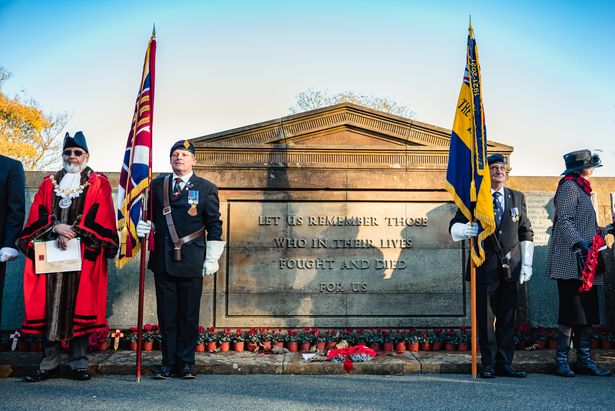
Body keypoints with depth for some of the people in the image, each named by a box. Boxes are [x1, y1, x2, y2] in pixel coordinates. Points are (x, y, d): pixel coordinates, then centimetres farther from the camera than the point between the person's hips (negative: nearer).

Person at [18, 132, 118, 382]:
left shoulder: (99, 183, 8)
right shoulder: (48, 184, 18)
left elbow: (99, 217, -4)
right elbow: (36, 215, 8)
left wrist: (73, 231, -15)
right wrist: (55, 227, -11)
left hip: (84, 256, -3)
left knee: (80, 306, -3)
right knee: (49, 306, 1)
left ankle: (79, 363, 4)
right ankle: (49, 364, 8)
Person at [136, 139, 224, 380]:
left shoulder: (206, 188, 4)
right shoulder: (157, 185, 11)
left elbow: (214, 226, 3)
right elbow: (150, 215, 15)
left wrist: (212, 259, -2)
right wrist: (143, 226, -8)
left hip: (192, 261, -2)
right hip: (163, 260, 2)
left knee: (189, 315, 4)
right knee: (166, 315, 7)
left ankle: (186, 363, 15)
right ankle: (168, 363, 17)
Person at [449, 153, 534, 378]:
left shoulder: (517, 197, 14)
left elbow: (526, 233, 15)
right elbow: (454, 227, 0)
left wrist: (526, 264, 7)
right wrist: (466, 229, -25)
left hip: (510, 267, 3)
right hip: (485, 266, -3)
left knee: (508, 317, 5)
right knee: (485, 318, 1)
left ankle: (504, 363, 13)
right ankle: (488, 364, 11)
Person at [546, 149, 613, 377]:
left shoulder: (581, 188, 23)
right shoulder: (569, 186, -7)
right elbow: (565, 221, -18)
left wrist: (605, 230, 26)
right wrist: (579, 243, -28)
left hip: (583, 264, 10)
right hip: (571, 262, -10)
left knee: (587, 313, 8)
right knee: (572, 312, -7)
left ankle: (585, 360, 14)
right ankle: (562, 360, 1)